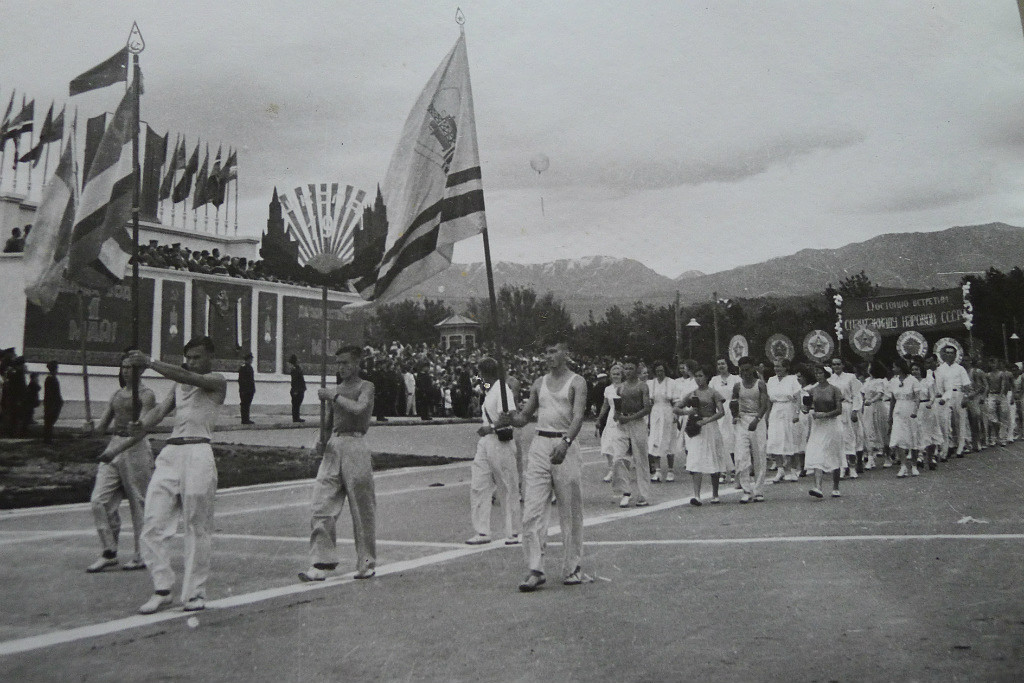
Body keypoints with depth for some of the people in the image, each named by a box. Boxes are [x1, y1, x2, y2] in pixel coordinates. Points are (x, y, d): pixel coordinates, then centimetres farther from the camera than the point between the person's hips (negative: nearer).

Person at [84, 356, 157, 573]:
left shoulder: (146, 395, -5)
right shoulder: (117, 394, 17)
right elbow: (102, 427, 18)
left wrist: (117, 450, -26)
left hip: (136, 449, -7)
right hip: (114, 447, 7)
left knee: (139, 505, 0)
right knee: (99, 501, -1)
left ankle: (141, 557, 10)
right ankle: (109, 553, 9)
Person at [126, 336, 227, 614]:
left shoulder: (217, 381, 4)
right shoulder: (179, 385, 23)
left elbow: (187, 377, -13)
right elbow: (162, 408, 10)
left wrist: (149, 362, -18)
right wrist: (143, 424, -11)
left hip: (198, 453, -6)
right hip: (170, 453, 6)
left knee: (197, 526, -1)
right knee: (153, 523, -3)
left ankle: (195, 593, 6)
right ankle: (162, 589, 4)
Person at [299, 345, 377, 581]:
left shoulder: (365, 387, -2)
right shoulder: (337, 389, 17)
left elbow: (359, 408, -22)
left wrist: (333, 396, -14)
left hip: (355, 445, -6)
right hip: (333, 446, 6)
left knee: (362, 510, 2)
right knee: (321, 507, -2)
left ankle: (366, 564, 14)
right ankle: (321, 563, 2)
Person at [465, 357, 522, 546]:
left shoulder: (502, 389, -15)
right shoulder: (491, 389, 13)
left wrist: (491, 428, -24)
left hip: (501, 442, -9)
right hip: (486, 441, 9)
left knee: (508, 489, 2)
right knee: (478, 487, 5)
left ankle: (514, 532, 14)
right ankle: (482, 532, 12)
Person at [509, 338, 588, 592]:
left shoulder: (576, 382, 1)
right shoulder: (539, 383, 16)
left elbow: (578, 416, -14)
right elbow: (524, 416, 19)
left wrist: (565, 442, -30)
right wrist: (511, 417, -5)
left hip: (566, 446, -4)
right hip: (540, 445, 4)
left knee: (570, 512, 4)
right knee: (532, 511, -5)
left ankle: (572, 568, 16)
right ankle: (535, 570, -2)